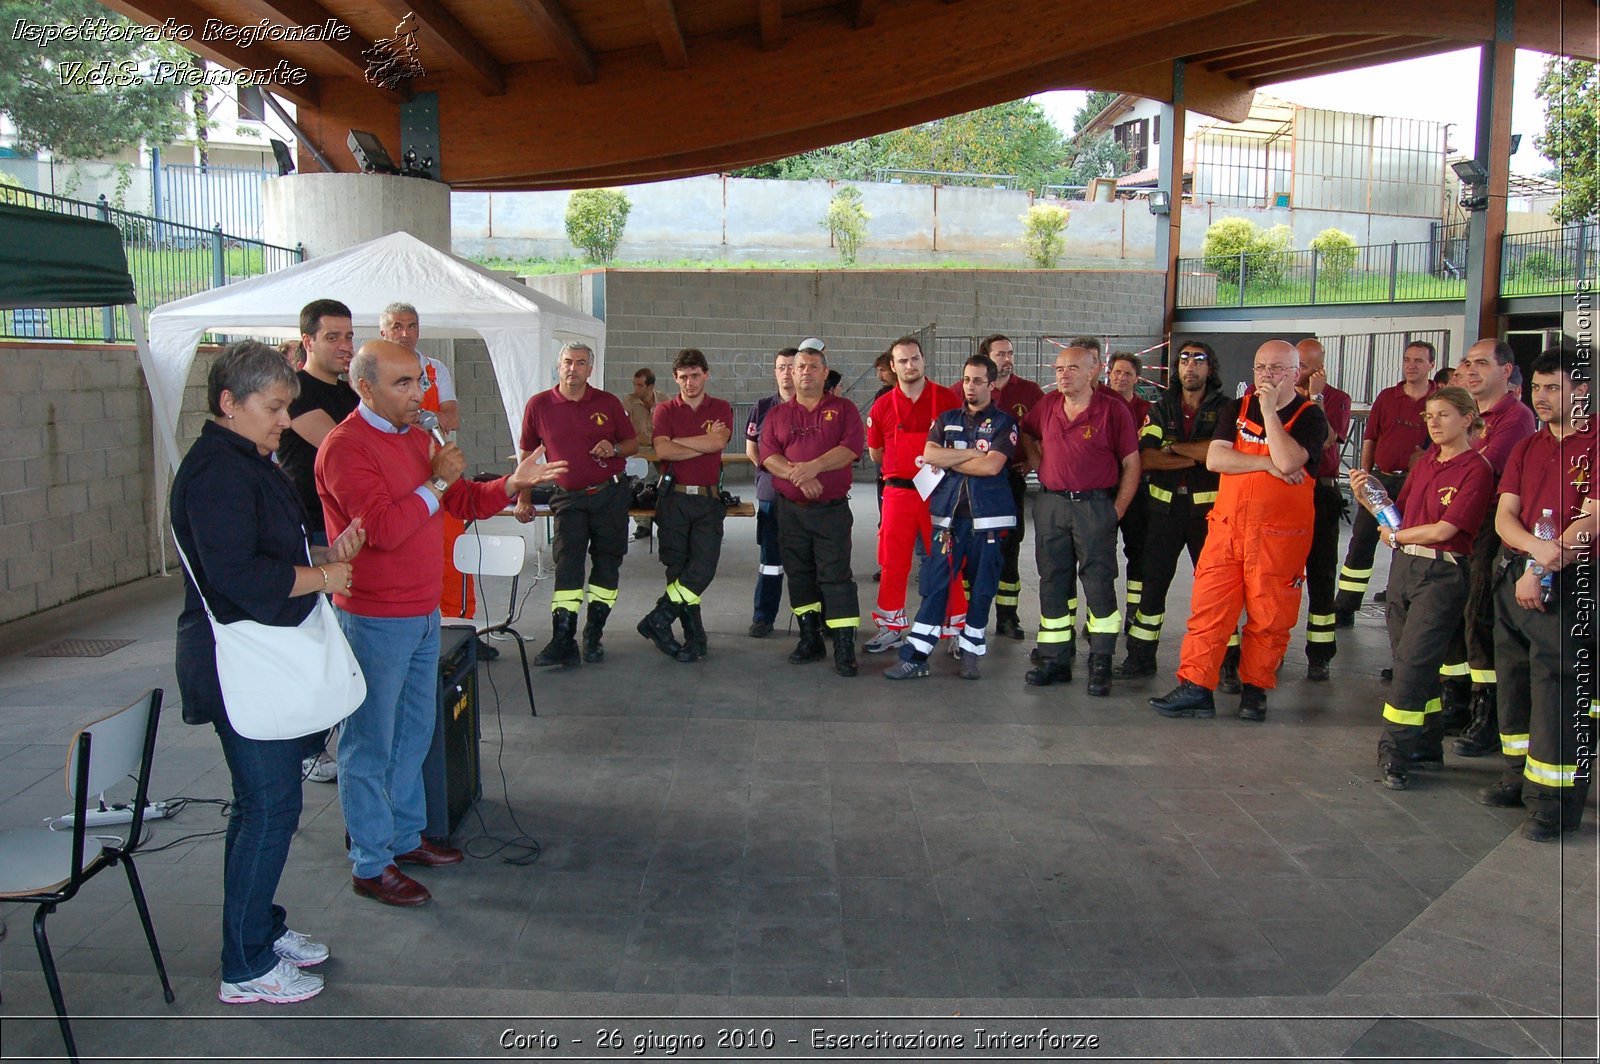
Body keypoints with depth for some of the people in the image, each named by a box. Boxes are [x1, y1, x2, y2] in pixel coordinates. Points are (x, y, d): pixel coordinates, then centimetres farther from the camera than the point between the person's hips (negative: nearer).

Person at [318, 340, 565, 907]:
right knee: (369, 743, 1)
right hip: (375, 620, -9)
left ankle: (405, 836, 34)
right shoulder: (346, 447, -17)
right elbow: (383, 528, -26)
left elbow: (465, 502, 16)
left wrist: (513, 483, -1)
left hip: (423, 614, 9)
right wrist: (436, 482, -19)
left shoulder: (417, 437, 12)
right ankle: (370, 865, 11)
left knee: (414, 732, 19)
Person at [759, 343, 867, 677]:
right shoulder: (777, 415, 11)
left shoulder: (843, 409, 6)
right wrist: (799, 476, -19)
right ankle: (810, 640, 21)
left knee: (836, 576, -8)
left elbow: (852, 446, -11)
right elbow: (768, 456, -2)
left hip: (832, 509, -3)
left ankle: (844, 648, -7)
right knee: (799, 575, 10)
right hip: (790, 509, 3)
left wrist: (814, 467, -23)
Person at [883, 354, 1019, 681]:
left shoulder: (1004, 423, 2)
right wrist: (974, 452, -9)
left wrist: (947, 461, -5)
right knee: (934, 585, -1)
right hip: (948, 516, 2)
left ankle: (971, 653, 18)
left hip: (987, 518, -2)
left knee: (981, 589, 5)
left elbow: (992, 466, -13)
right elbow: (929, 454, -4)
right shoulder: (947, 419, 13)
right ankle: (915, 657, 0)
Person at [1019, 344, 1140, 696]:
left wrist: (1118, 509, -9)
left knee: (1099, 584, -3)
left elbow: (1131, 463, -3)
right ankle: (1054, 659, 16)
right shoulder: (1046, 408, 8)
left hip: (1095, 506, -4)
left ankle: (1100, 664, 4)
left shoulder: (1113, 409, -5)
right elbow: (1025, 434, 28)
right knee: (1052, 583, 8)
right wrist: (1038, 465, 12)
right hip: (1051, 505, 5)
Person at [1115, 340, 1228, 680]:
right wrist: (1196, 457, -13)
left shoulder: (1224, 409, 2)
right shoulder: (1161, 409, 9)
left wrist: (1173, 447, -9)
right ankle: (1141, 658, 15)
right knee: (1153, 584, 7)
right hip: (1165, 509, 3)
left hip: (1207, 509, -2)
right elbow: (1145, 458, -6)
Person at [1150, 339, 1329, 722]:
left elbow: (1288, 462, -20)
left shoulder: (1309, 417, -1)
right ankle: (1195, 689, 3)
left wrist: (1269, 411, -16)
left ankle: (1254, 690, 19)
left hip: (1279, 535, -3)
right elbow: (1214, 458, -3)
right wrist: (1268, 463, -13)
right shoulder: (1236, 409, 11)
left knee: (1269, 617, 5)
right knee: (1208, 608, 0)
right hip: (1227, 528, 3)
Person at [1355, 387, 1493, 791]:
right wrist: (1367, 495, -4)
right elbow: (1398, 515, 12)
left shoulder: (1476, 470, -9)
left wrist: (1394, 536, -2)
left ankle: (1394, 754, -3)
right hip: (1403, 567, 7)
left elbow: (1443, 530, -15)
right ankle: (1427, 746, 23)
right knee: (1409, 661, 11)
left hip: (1441, 573, -7)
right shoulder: (1425, 463, 14)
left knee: (1412, 662, -9)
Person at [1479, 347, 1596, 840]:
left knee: (1557, 684, -7)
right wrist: (1533, 545, -16)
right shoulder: (1526, 448, 15)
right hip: (1513, 575, 7)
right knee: (1513, 677, 12)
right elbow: (1504, 515, 5)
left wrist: (1543, 569, -14)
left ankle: (1554, 800, -1)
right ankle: (1521, 776, 25)